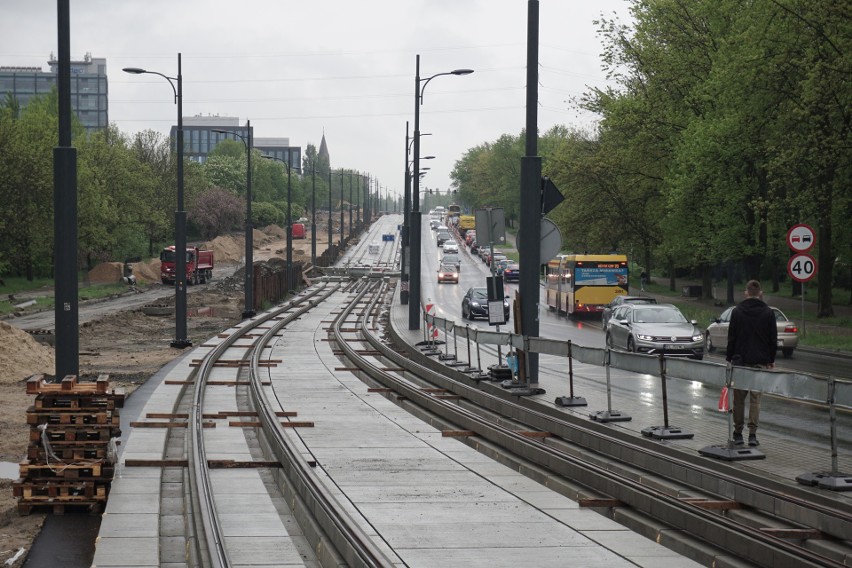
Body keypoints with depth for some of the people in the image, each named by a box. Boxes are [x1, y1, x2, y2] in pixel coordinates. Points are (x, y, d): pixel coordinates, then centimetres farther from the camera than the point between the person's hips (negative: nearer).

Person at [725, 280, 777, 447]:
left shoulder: (737, 312, -3)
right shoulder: (768, 313, -1)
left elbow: (731, 338, -1)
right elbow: (773, 339, 3)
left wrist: (729, 357, 8)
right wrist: (771, 359, 13)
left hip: (740, 360, 0)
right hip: (760, 362, 0)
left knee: (739, 398, 8)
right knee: (755, 398, 3)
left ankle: (738, 434, 10)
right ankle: (752, 434, -4)